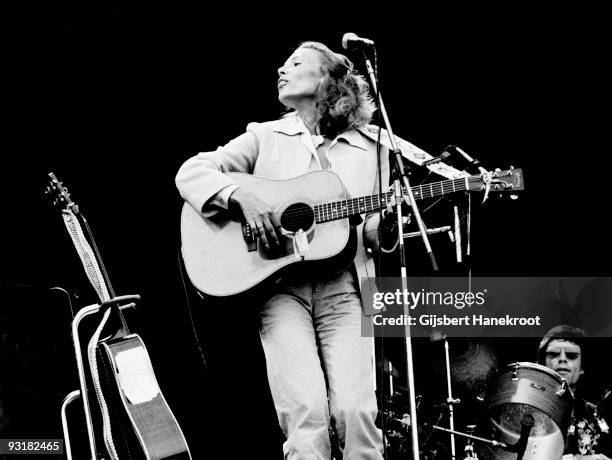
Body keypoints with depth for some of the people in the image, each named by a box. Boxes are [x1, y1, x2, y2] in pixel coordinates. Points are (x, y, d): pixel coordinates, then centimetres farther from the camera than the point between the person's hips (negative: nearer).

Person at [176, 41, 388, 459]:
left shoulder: (371, 149, 17)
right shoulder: (265, 137, 15)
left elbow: (374, 232, 16)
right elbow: (190, 172, 5)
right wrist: (243, 196, -12)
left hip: (343, 286, 1)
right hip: (277, 285, -1)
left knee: (356, 409, -19)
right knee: (306, 412, -21)